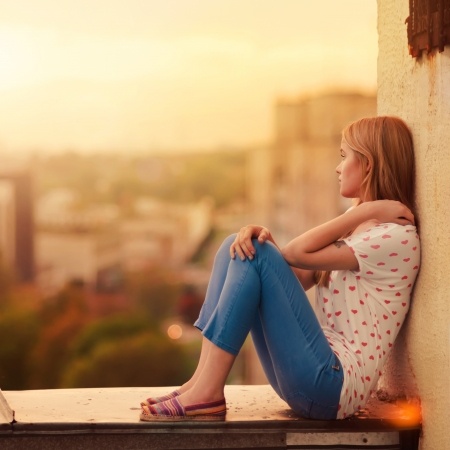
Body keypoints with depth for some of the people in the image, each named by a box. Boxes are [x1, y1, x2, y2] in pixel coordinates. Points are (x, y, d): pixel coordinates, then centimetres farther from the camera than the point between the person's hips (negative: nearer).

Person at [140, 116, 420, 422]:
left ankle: (207, 393, -19)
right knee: (240, 246, 1)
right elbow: (296, 278, 9)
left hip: (333, 383, -9)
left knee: (256, 254, -17)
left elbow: (299, 253, -15)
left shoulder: (396, 236, -9)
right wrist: (264, 238, -9)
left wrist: (366, 210, -8)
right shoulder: (357, 226, 20)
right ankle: (202, 381, -10)